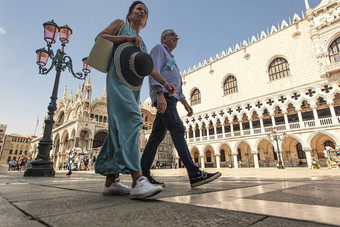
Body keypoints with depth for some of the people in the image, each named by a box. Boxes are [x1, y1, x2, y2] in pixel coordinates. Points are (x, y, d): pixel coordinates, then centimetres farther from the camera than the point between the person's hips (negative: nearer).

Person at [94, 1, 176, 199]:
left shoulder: (143, 44, 31)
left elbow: (149, 67, 18)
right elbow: (100, 37, 5)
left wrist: (164, 82, 3)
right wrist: (126, 38, -6)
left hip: (134, 86, 6)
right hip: (118, 78, -6)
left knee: (120, 129, -2)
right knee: (131, 120, -26)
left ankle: (111, 182, 1)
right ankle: (138, 180, -34)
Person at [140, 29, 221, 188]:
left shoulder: (170, 58, 36)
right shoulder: (159, 48, 10)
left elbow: (176, 87, 29)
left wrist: (185, 103, 17)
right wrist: (160, 94, -24)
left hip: (169, 98, 9)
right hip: (163, 94, -9)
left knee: (157, 136, 2)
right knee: (177, 130, -21)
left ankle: (143, 174, 5)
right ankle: (195, 174, -26)